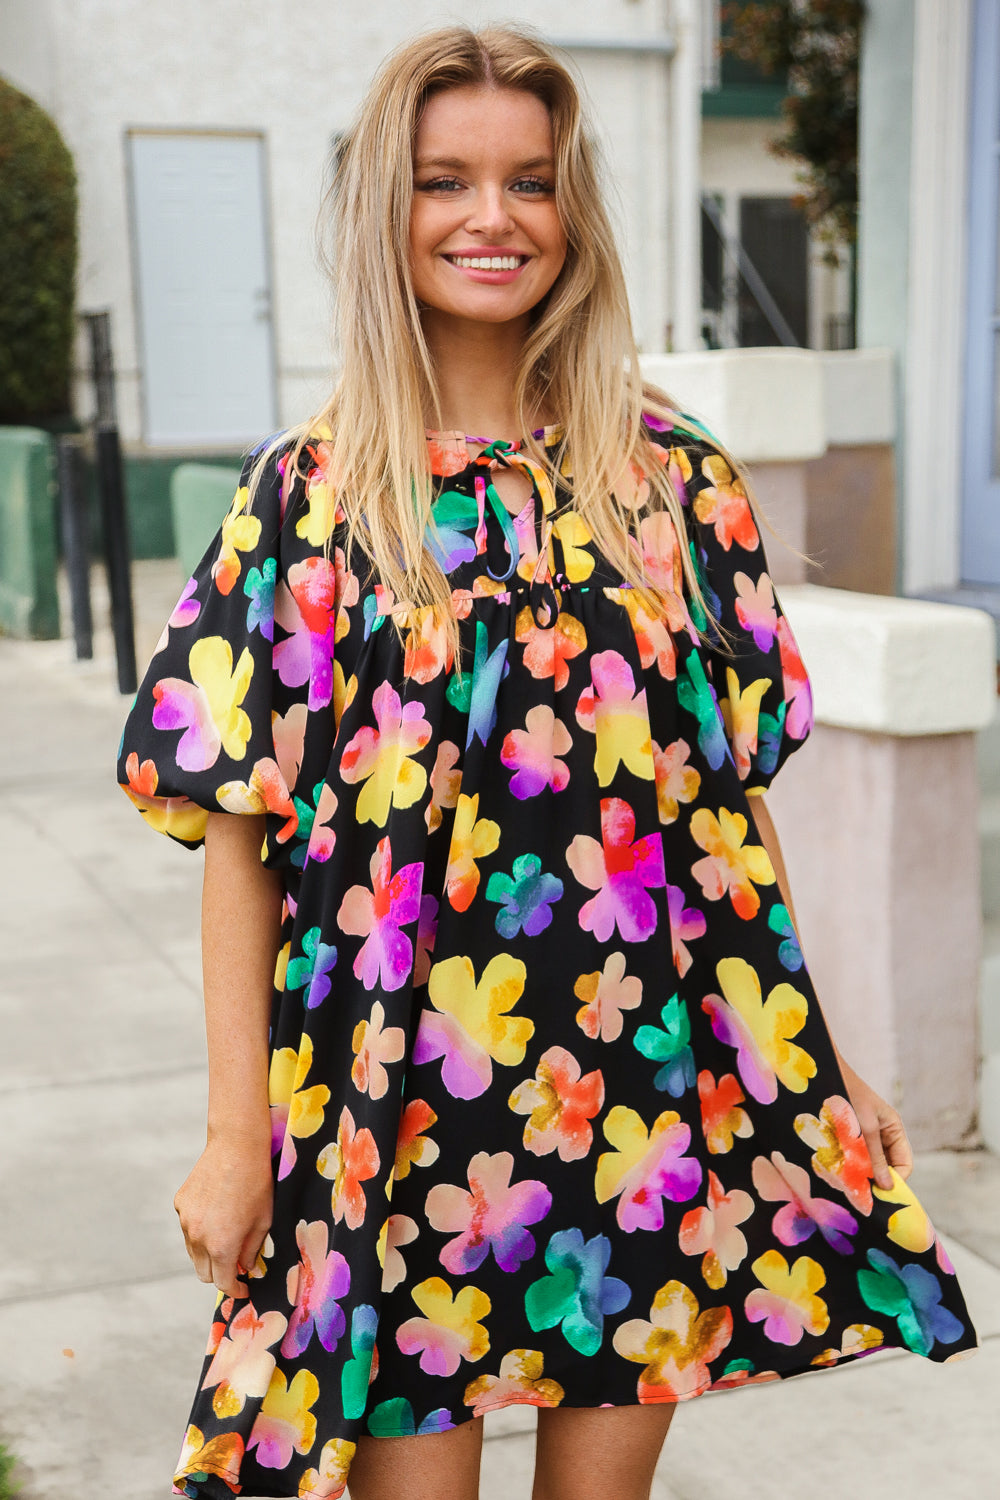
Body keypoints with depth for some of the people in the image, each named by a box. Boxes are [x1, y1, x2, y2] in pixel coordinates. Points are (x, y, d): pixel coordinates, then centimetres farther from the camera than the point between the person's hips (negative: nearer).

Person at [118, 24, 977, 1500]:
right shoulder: (310, 494, -2)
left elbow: (734, 789, 8)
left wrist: (816, 1060, 7)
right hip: (395, 1086, -2)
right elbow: (240, 831, -3)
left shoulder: (676, 475, 4)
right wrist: (237, 1133, -6)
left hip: (660, 1074, 2)